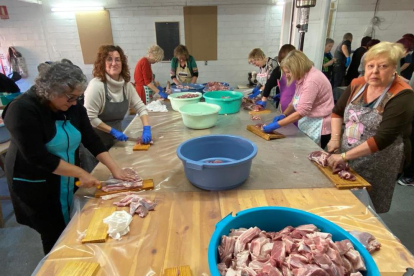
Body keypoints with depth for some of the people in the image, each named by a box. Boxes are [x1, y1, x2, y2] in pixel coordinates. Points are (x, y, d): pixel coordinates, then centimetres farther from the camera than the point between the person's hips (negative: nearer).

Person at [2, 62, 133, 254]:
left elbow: (91, 139, -4)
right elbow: (37, 157, -27)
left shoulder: (73, 107, -5)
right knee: (55, 235, 8)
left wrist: (114, 168, -13)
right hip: (35, 185, -5)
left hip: (67, 179, 6)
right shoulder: (22, 110, -23)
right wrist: (81, 173, -26)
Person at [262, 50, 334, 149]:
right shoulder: (301, 77, 6)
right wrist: (283, 115, -1)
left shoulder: (312, 80, -24)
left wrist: (276, 125, -27)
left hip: (318, 127, -8)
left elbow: (301, 112, -28)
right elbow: (296, 100, 15)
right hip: (307, 123, 9)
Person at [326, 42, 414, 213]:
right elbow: (338, 111, 10)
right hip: (346, 156, 5)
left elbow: (384, 138, -24)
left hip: (377, 165, -4)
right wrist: (335, 138, -5)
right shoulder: (357, 84, -1)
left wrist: (344, 156, -27)